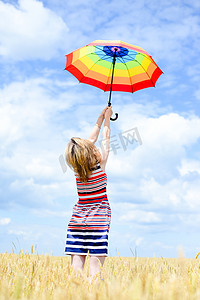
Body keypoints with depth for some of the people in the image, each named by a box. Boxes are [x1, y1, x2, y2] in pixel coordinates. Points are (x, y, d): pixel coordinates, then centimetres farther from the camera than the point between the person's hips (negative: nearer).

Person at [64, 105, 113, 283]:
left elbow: (91, 140, 15)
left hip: (77, 220, 4)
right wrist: (107, 119, 24)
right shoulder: (100, 166, -10)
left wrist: (100, 118, 27)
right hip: (99, 220, -4)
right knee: (95, 267, -6)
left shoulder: (77, 170, 1)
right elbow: (105, 140, 9)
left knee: (76, 265, 0)